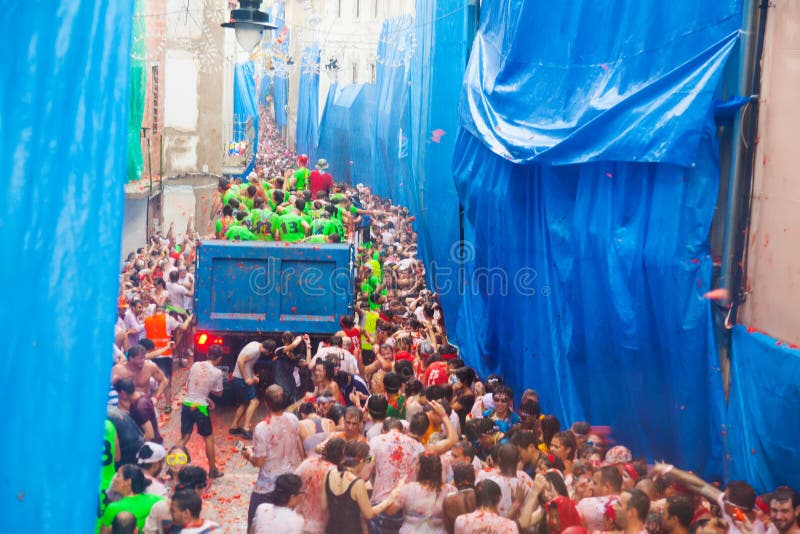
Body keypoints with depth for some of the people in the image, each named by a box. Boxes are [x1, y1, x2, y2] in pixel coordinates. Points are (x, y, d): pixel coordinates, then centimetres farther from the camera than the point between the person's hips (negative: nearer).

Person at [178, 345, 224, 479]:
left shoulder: (195, 365, 3)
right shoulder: (217, 373, -8)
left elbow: (188, 387, 11)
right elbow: (218, 392, 3)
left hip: (186, 404, 4)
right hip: (200, 407, -4)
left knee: (184, 438, 14)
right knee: (209, 438, 13)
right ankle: (213, 470, 19)